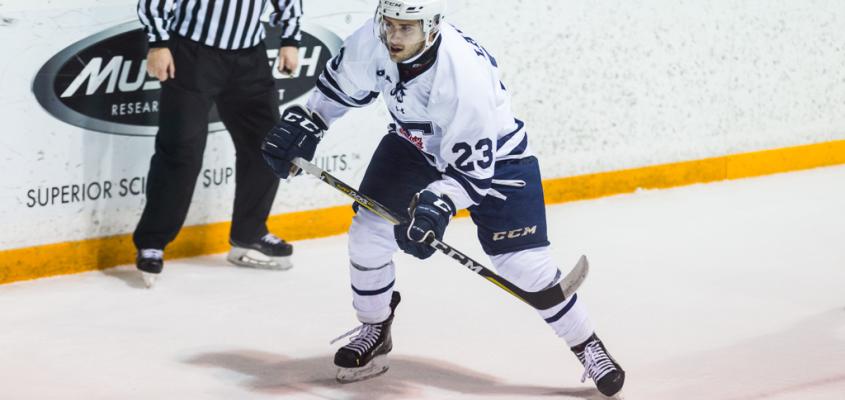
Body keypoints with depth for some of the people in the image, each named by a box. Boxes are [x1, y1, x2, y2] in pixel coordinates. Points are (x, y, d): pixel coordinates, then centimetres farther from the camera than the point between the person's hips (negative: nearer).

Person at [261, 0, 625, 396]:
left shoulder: (465, 74, -39)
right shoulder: (372, 42, -23)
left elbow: (472, 168, -33)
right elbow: (341, 84, 1)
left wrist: (438, 204, -47)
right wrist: (303, 122, -5)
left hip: (492, 155, -5)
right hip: (414, 143, 5)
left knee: (525, 263, -11)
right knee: (368, 233, -5)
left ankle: (588, 347, 9)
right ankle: (374, 332, 19)